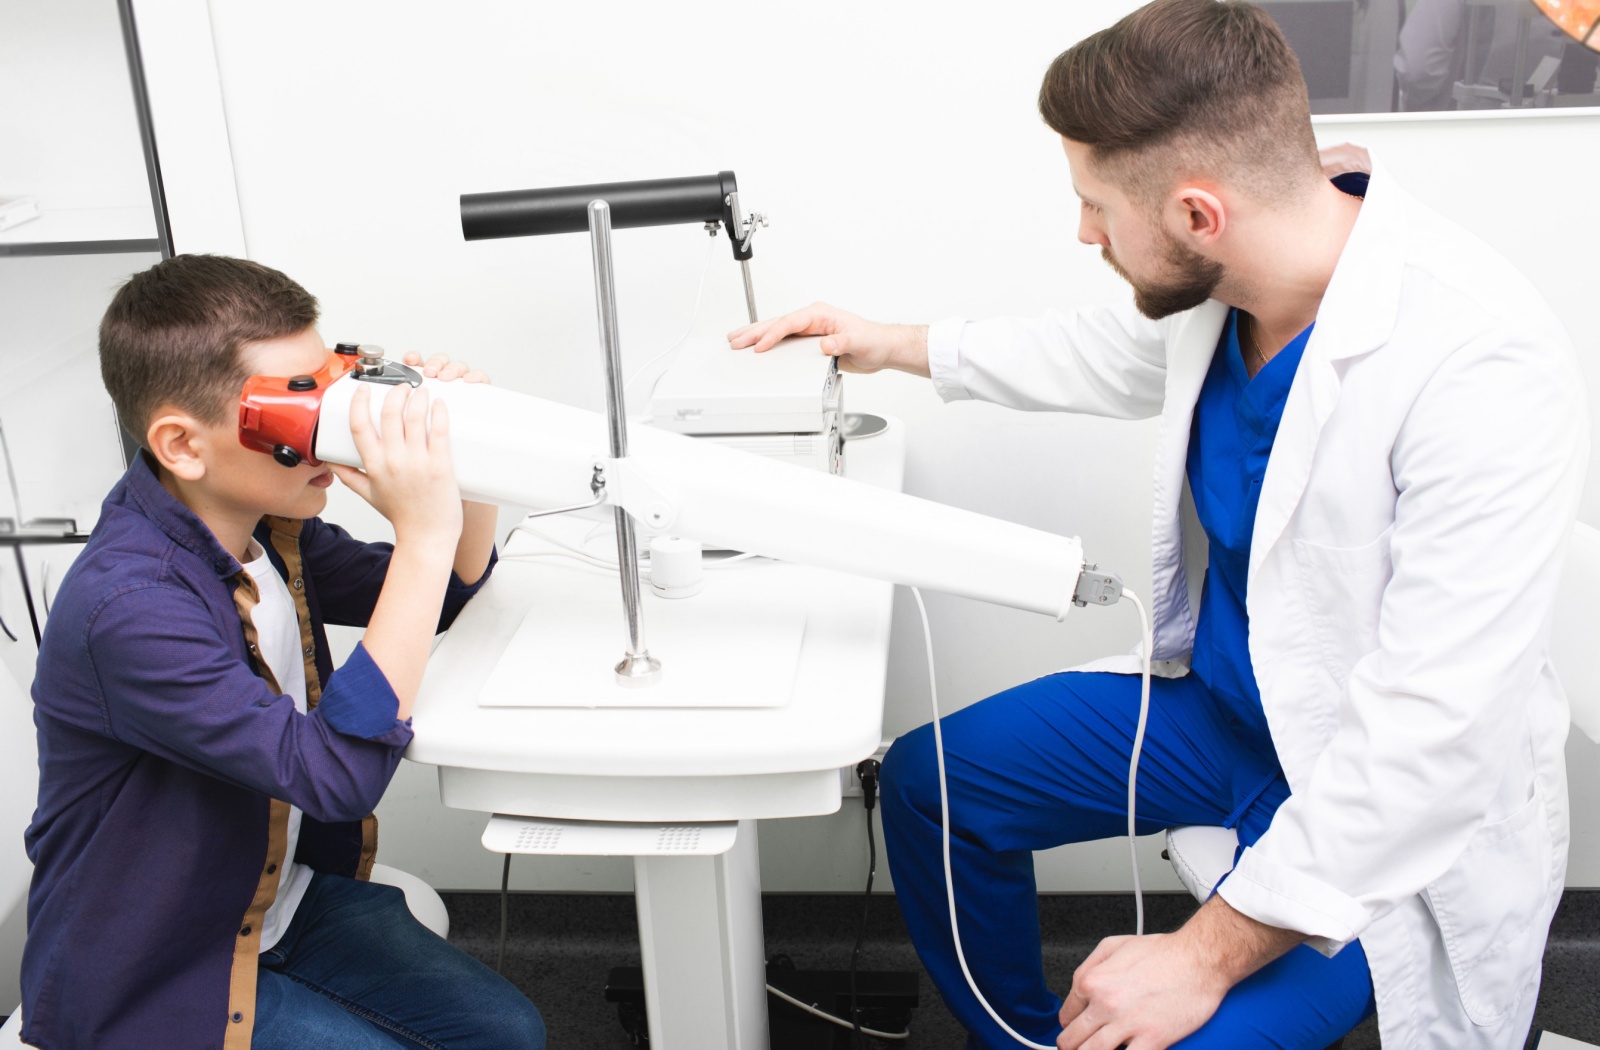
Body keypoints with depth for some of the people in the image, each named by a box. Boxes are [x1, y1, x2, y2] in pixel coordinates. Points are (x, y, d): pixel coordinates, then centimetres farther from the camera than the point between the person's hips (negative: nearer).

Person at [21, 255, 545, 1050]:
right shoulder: (128, 606, -33)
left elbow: (446, 595, 5)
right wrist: (423, 532, -42)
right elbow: (338, 771, -40)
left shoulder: (258, 520, -6)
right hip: (156, 976, -7)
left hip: (285, 892, 8)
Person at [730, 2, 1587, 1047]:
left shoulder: (1484, 369, -33)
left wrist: (1207, 955, -29)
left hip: (1392, 804, -7)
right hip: (1218, 697, 8)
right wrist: (890, 346, 23)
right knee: (928, 782, 10)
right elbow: (1105, 356, 16)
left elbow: (1430, 736, -32)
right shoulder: (1222, 282, -9)